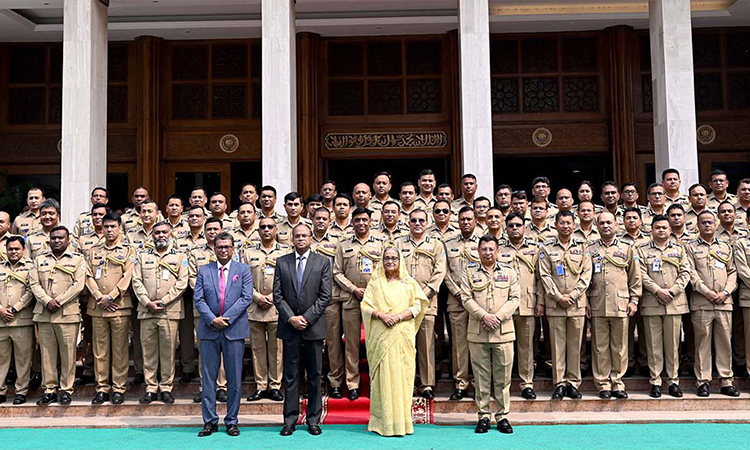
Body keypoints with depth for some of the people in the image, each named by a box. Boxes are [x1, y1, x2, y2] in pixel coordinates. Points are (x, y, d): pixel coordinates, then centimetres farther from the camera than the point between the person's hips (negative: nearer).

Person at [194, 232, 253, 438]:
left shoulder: (243, 270, 5)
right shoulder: (204, 271, 9)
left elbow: (246, 298, -4)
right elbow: (198, 299, 3)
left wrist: (226, 318, -12)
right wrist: (213, 319, -11)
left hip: (234, 330, -1)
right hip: (209, 330, 1)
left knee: (234, 379, 4)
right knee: (208, 377, 5)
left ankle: (231, 421, 15)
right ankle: (210, 421, 14)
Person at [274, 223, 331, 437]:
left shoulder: (322, 262, 4)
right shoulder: (282, 262, 7)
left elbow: (325, 295, -1)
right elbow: (277, 295, 4)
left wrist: (307, 318, -9)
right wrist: (291, 318, -8)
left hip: (314, 326, -1)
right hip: (289, 326, 1)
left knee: (314, 375, 6)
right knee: (291, 375, 5)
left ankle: (313, 420, 15)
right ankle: (290, 419, 13)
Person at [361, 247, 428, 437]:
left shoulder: (409, 283, 10)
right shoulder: (374, 282, 11)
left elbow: (417, 306, 2)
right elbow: (365, 305, 4)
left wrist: (398, 317, -13)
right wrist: (381, 315, -13)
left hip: (402, 335, 0)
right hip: (381, 336, 0)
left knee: (402, 374, -1)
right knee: (383, 374, -2)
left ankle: (402, 420, 6)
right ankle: (384, 421, 3)